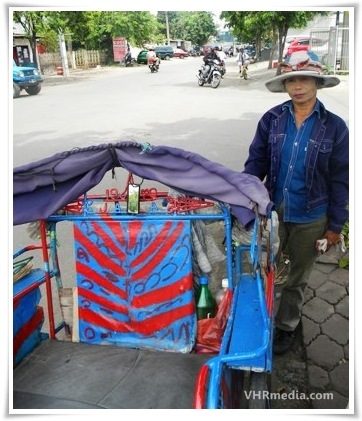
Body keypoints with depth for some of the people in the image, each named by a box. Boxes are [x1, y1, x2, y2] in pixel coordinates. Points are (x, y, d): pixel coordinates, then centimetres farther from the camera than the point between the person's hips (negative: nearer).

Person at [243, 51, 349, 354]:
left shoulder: (334, 127, -8)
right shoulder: (272, 119, -4)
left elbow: (340, 180, -5)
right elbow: (255, 163, -1)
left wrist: (336, 225, -5)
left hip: (311, 219, -1)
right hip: (272, 212, 1)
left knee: (298, 277, 17)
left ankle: (287, 326, 40)